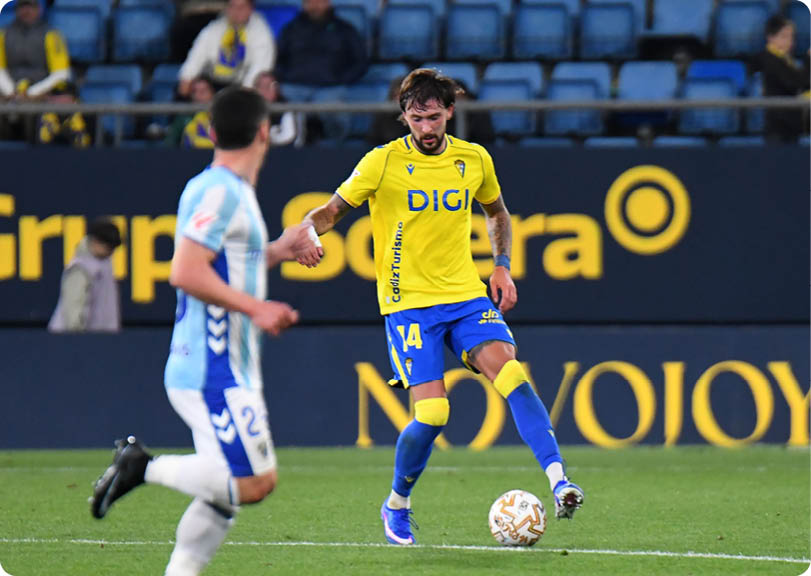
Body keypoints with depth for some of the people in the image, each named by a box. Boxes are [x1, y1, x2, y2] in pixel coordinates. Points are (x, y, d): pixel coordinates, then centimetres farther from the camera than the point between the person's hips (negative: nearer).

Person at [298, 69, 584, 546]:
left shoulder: (474, 160, 6)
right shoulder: (383, 163, -5)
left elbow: (497, 212, 26)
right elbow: (332, 210, 3)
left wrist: (502, 267, 13)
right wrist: (310, 233, -19)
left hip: (466, 295, 3)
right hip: (408, 304, -3)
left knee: (509, 371, -23)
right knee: (432, 414, -13)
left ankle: (559, 480, -30)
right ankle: (397, 504, 13)